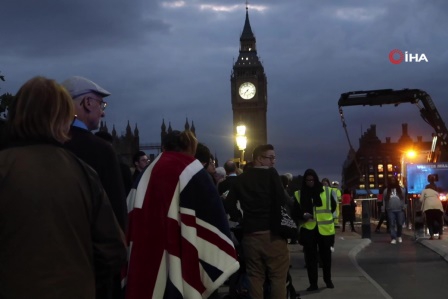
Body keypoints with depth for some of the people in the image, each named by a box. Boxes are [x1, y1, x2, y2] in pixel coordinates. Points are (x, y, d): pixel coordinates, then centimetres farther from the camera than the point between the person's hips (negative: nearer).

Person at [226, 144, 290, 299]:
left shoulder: (241, 179, 10)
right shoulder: (271, 174, -4)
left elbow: (229, 204, 6)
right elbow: (281, 200, -13)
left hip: (250, 234, 5)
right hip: (272, 233, -5)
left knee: (254, 277, 9)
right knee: (278, 276, 0)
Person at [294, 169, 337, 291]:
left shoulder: (327, 191, 1)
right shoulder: (299, 194, 0)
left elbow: (333, 206, 13)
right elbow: (295, 211, 2)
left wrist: (325, 217, 8)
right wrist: (303, 215, -17)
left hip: (325, 229, 0)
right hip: (308, 229, 0)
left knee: (326, 255, 12)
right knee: (310, 257, 1)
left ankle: (328, 280, 27)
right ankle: (313, 283, 8)